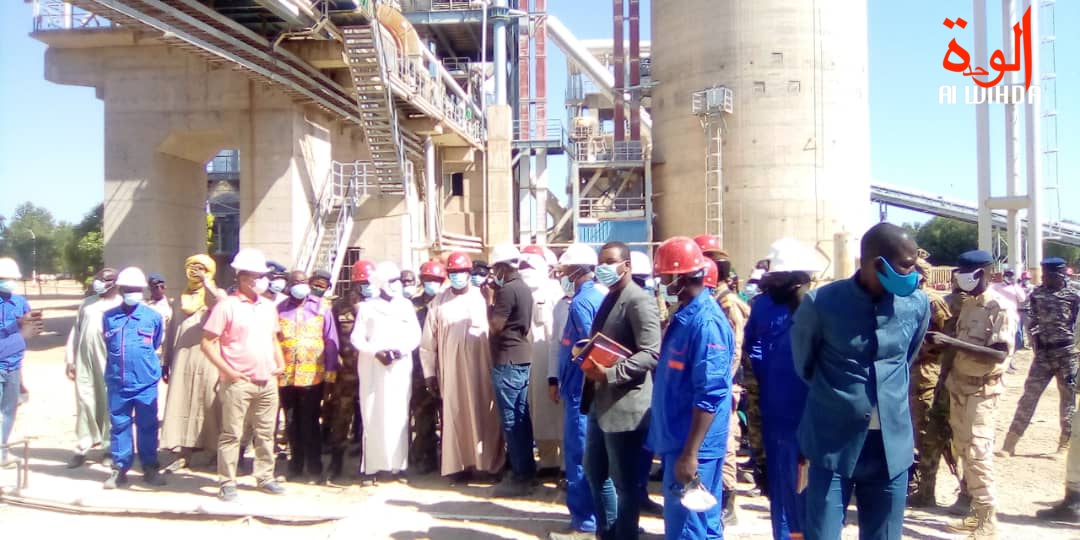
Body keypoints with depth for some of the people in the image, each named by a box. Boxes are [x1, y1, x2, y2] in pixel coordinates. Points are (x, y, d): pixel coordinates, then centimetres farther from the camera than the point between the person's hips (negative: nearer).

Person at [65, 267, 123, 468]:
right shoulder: (87, 303, 17)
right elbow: (76, 332, 16)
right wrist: (70, 360, 11)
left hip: (109, 362, -4)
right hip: (84, 361, 4)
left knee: (109, 404, 1)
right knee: (84, 402, 4)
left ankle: (109, 448, 10)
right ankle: (83, 446, 12)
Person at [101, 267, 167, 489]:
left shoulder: (153, 317, -3)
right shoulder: (109, 317, 2)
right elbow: (108, 346, 17)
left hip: (146, 383, -1)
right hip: (117, 383, 1)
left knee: (147, 426, 7)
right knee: (119, 425, 8)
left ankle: (150, 468, 17)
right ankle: (120, 468, 18)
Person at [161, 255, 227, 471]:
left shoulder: (215, 295, 4)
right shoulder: (181, 300, 18)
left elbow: (225, 303, -24)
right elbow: (171, 332, 18)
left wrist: (206, 282, -18)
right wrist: (166, 361, 13)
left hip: (208, 360, -4)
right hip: (183, 359, 4)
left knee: (210, 405, -3)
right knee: (183, 405, 2)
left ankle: (217, 450, 6)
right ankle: (185, 454, 7)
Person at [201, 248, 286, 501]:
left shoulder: (268, 306, 12)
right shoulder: (227, 306, -7)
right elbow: (208, 343, -8)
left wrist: (280, 363, 8)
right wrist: (228, 370, -13)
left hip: (268, 382, 6)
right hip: (238, 383, -6)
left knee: (265, 432, 13)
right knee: (231, 434, 2)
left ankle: (265, 477, 24)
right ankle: (227, 483, 10)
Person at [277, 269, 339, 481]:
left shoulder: (321, 308, 2)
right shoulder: (279, 310, 6)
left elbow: (330, 341, 2)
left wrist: (331, 371, -2)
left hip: (313, 375, -2)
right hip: (285, 376, 2)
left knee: (309, 423, 1)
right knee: (292, 424, 11)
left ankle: (314, 465, 10)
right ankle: (296, 465, 23)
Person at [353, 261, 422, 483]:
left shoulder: (406, 305, 10)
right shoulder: (367, 307, 5)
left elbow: (415, 335, 7)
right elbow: (357, 338, 1)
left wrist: (401, 349, -11)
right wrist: (376, 352, -14)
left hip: (400, 368, 2)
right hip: (372, 369, -1)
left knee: (398, 415, 0)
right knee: (373, 416, -3)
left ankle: (397, 463, 6)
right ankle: (372, 466, 0)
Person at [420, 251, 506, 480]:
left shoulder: (483, 297, -1)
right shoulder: (439, 302, 6)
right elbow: (428, 341, 7)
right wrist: (429, 372, 4)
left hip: (480, 369, -2)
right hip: (451, 371, 2)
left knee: (484, 416, 3)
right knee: (455, 416, 5)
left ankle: (488, 462, 13)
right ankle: (459, 464, 14)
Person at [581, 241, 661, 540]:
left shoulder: (639, 301, -14)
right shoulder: (608, 299, 15)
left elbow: (651, 354, -22)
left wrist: (609, 374, -29)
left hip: (623, 406, -10)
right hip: (599, 402, 10)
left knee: (624, 482, 4)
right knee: (594, 472, 20)